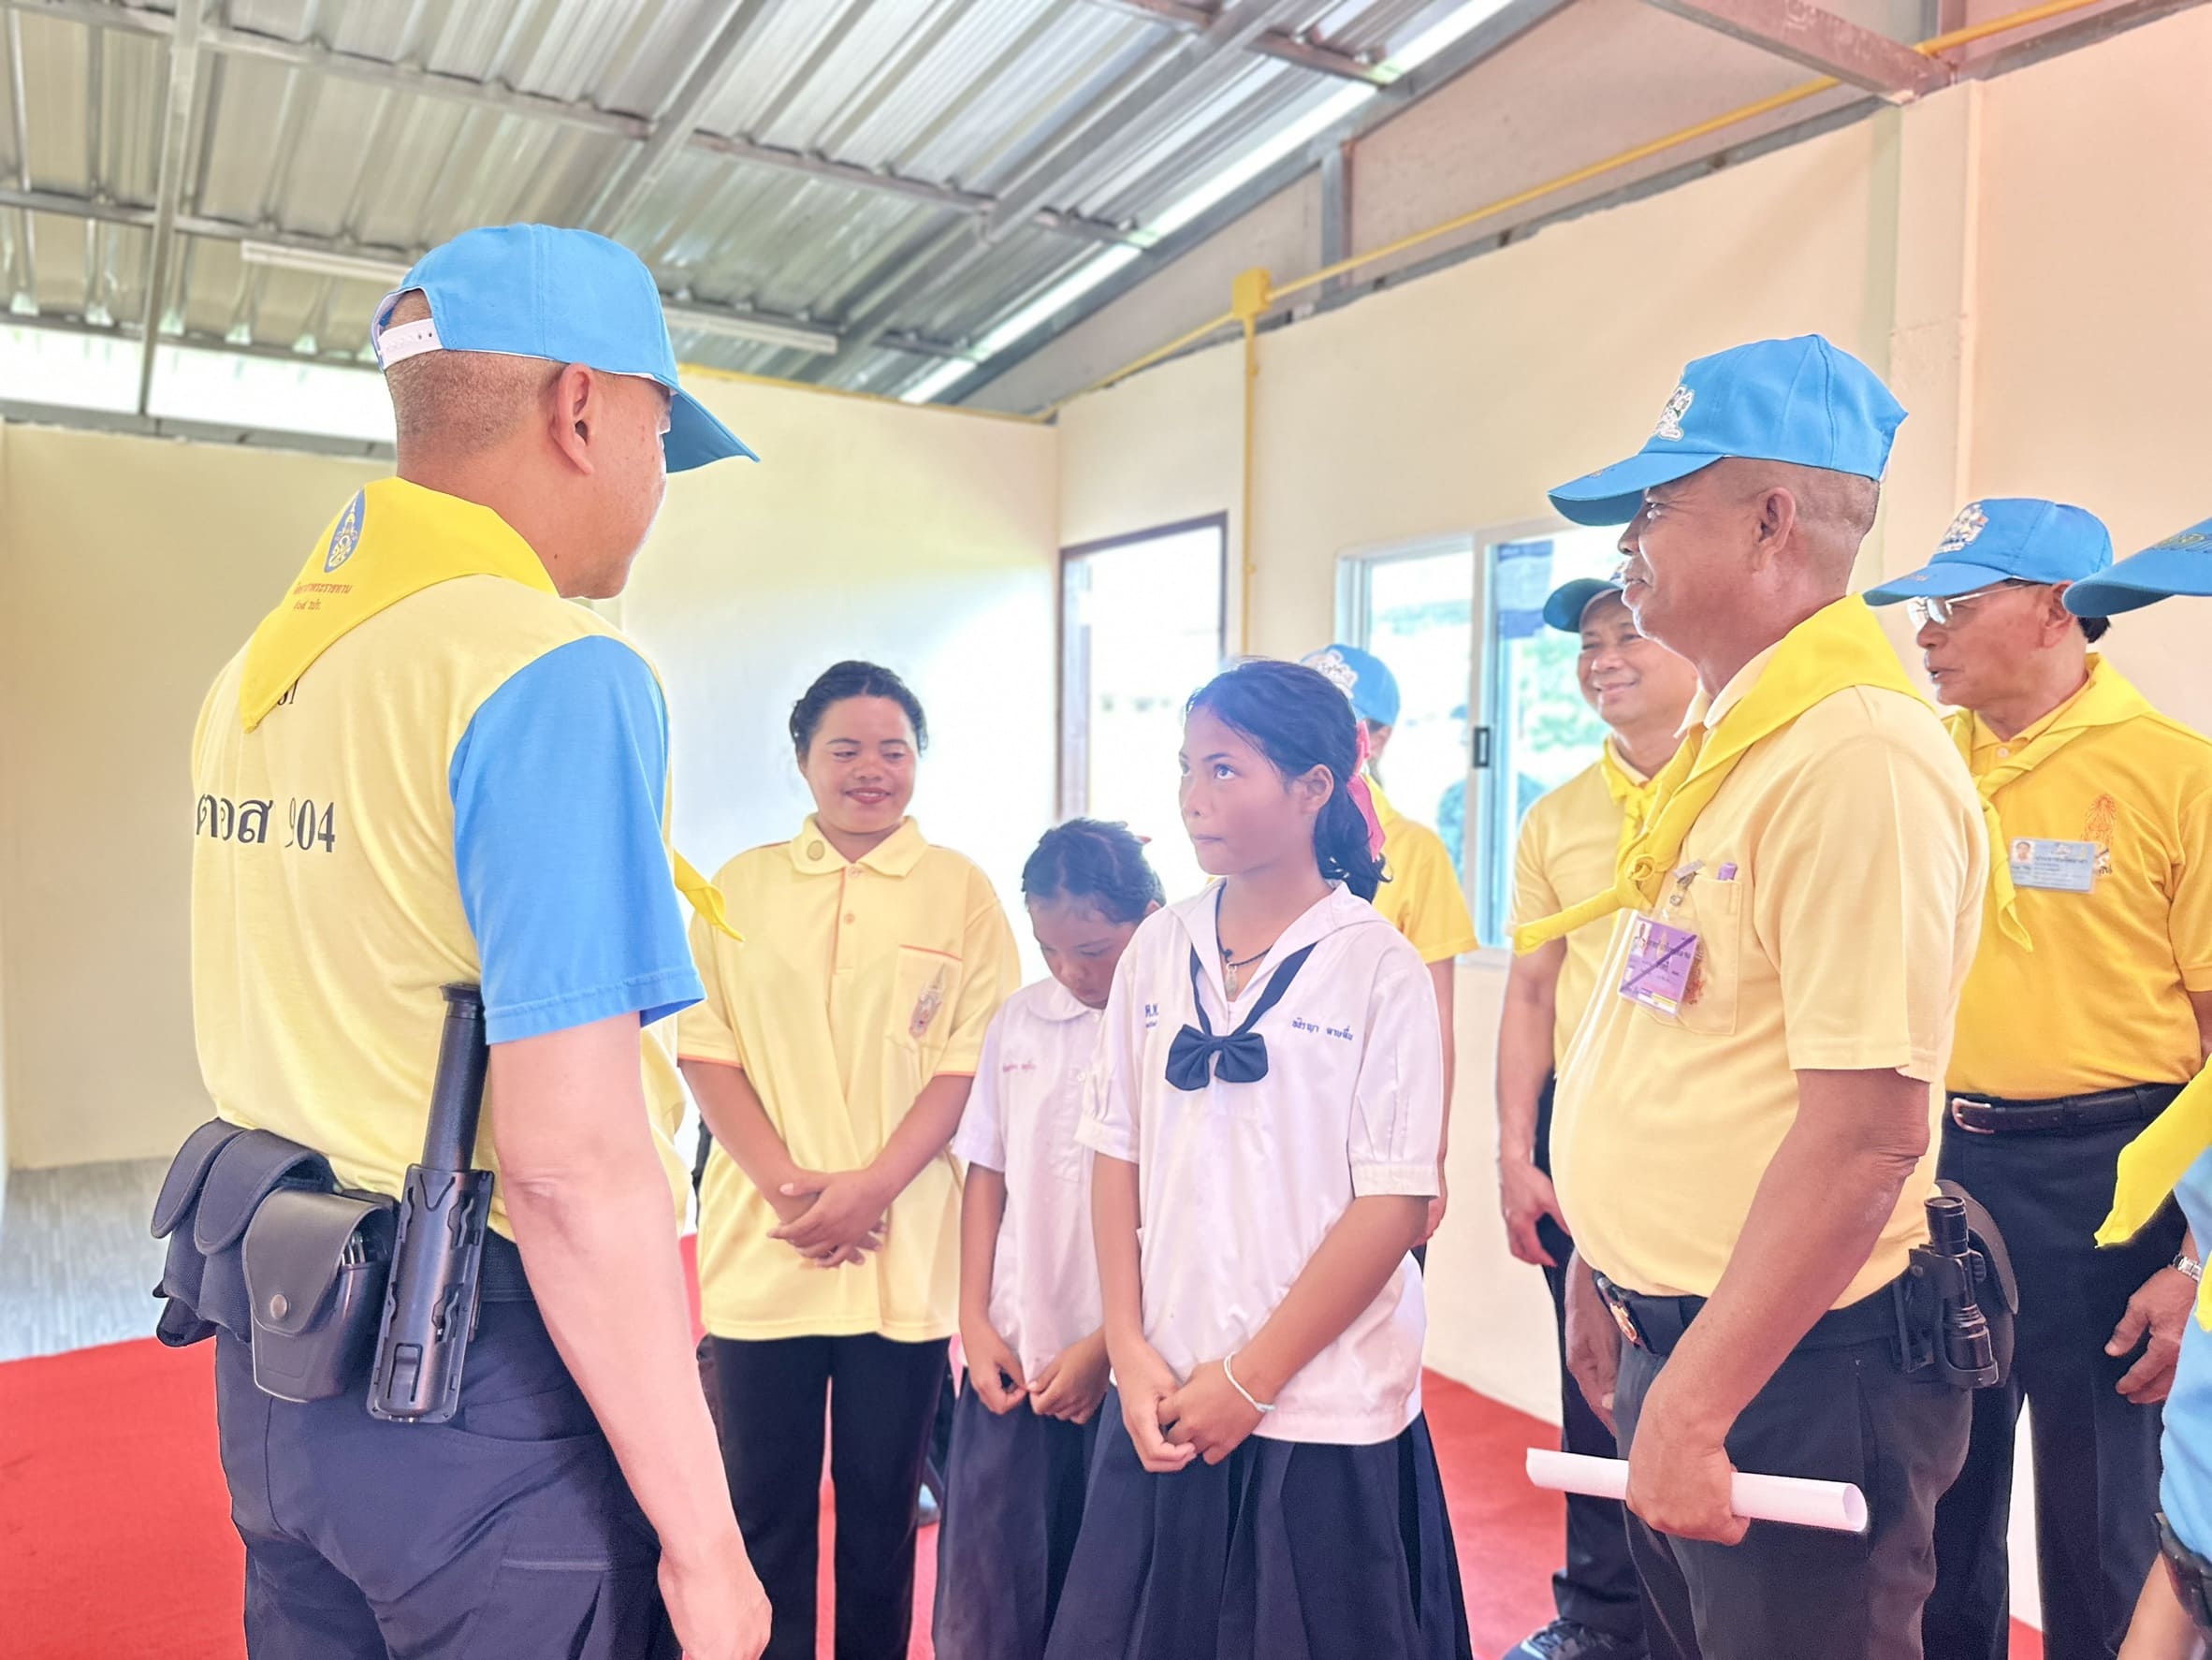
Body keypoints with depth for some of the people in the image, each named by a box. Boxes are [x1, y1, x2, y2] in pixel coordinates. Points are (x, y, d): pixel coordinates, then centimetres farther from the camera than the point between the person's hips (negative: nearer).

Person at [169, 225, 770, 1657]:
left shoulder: (256, 668, 7)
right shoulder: (557, 675, -20)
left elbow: (322, 1035, 14)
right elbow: (571, 1160, -25)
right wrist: (701, 1538, -18)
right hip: (486, 1392, -8)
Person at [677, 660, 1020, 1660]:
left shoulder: (960, 891, 2)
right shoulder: (742, 886, 6)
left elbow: (969, 1062, -3)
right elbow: (704, 1049, 2)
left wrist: (870, 1185, -13)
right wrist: (785, 1184, -10)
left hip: (904, 1250, -1)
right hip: (763, 1243, 1)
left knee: (881, 1497, 11)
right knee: (766, 1500, 9)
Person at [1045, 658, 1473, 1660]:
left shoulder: (1377, 965, -10)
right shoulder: (1158, 951, 2)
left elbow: (1395, 1203, -11)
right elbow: (1117, 1156, 5)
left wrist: (1253, 1376, -10)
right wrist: (1130, 1351, -2)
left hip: (1323, 1408, -3)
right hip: (1164, 1395, 4)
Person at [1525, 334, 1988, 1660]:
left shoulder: (1859, 756, -22)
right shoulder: (1732, 740, 9)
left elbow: (1868, 1132, -26)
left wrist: (1693, 1403, -22)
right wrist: (1611, 1264, 17)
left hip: (1788, 1369, -9)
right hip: (1676, 1335, 9)